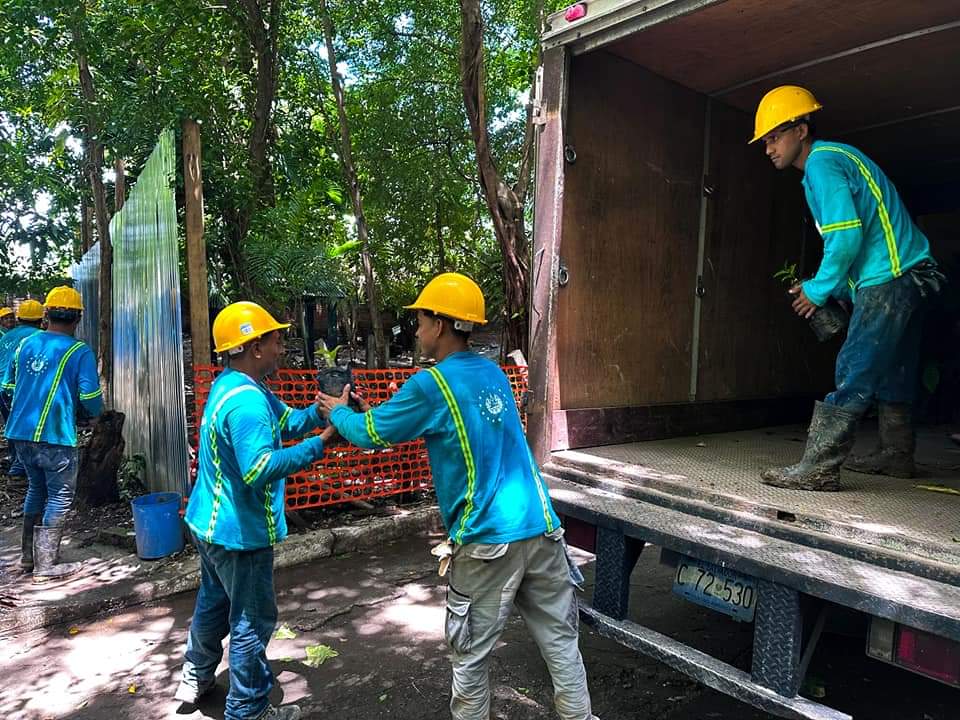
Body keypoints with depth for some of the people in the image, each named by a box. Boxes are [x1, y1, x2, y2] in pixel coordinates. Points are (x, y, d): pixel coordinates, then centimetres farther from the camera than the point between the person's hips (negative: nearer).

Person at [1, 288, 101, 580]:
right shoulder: (79, 351, -10)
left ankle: (28, 556, 30)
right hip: (55, 437, -6)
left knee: (37, 489, 22)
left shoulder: (25, 343, 7)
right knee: (60, 497, 6)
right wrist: (94, 410, 9)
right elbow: (91, 401, -13)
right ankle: (46, 565, 9)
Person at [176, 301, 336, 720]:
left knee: (213, 601, 27)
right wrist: (321, 442, -36)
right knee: (252, 620, 6)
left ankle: (195, 678, 46)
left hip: (210, 522, 10)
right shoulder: (246, 401, -28)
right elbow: (259, 469, -38)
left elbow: (287, 422, 8)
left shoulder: (232, 385, 7)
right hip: (239, 531, -10)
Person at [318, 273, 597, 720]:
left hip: (489, 539, -6)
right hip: (541, 528, 7)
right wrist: (372, 411, 27)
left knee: (471, 655, 12)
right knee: (560, 640, 16)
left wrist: (338, 411, 22)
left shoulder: (432, 384, -9)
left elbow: (372, 434, 3)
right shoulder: (494, 374, 13)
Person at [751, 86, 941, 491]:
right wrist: (837, 289, 16)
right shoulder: (834, 157, 19)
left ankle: (818, 468, -15)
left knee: (854, 373, -14)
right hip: (905, 277, 11)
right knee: (892, 373, 16)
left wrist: (819, 290, -10)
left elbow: (847, 237, -22)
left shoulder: (821, 165, -12)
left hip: (889, 280, -11)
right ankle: (896, 456, 27)